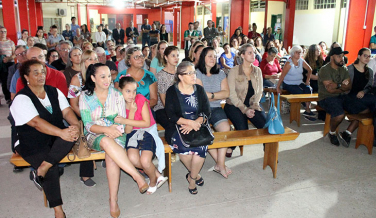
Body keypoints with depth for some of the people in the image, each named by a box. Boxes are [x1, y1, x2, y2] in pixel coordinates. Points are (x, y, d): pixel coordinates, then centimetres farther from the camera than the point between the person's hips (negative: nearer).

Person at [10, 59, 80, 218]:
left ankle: (42, 169, -22)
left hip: (55, 139, 5)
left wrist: (75, 125, -27)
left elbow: (67, 111, -4)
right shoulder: (21, 99, -9)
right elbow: (36, 122, -24)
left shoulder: (54, 92, 8)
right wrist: (61, 132, -38)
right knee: (52, 169, -25)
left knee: (70, 134, -29)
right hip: (31, 144, -4)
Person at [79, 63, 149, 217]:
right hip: (94, 136, 0)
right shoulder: (85, 96, 0)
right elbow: (88, 125, -8)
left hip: (116, 134, 1)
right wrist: (106, 129, -25)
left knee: (111, 155, -34)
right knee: (107, 142, -38)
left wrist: (114, 130, -18)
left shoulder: (117, 95, 4)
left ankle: (113, 200, -28)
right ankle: (138, 177, -37)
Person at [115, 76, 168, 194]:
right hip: (132, 133, 3)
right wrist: (131, 112, -22)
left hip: (147, 131, -3)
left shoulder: (141, 100, -10)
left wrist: (125, 121, -20)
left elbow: (147, 123, -14)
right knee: (132, 159, -27)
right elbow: (128, 131, -9)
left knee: (145, 161, -25)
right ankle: (158, 175, -2)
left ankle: (153, 181, 9)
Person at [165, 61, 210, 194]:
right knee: (181, 144, -32)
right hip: (177, 128, -1)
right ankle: (195, 174, -3)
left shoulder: (199, 90, 11)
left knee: (201, 145, -29)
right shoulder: (172, 91, 3)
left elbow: (207, 113, 4)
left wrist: (195, 123, -15)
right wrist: (190, 122, -19)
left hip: (198, 125, 2)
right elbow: (171, 115, -7)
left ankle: (192, 178, -2)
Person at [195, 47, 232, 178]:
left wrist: (210, 95, -4)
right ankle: (220, 163, -13)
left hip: (216, 109, 4)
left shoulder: (220, 74, 19)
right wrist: (217, 96, 1)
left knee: (225, 128, -24)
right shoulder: (197, 73, 5)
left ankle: (220, 164, -17)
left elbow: (226, 93, 7)